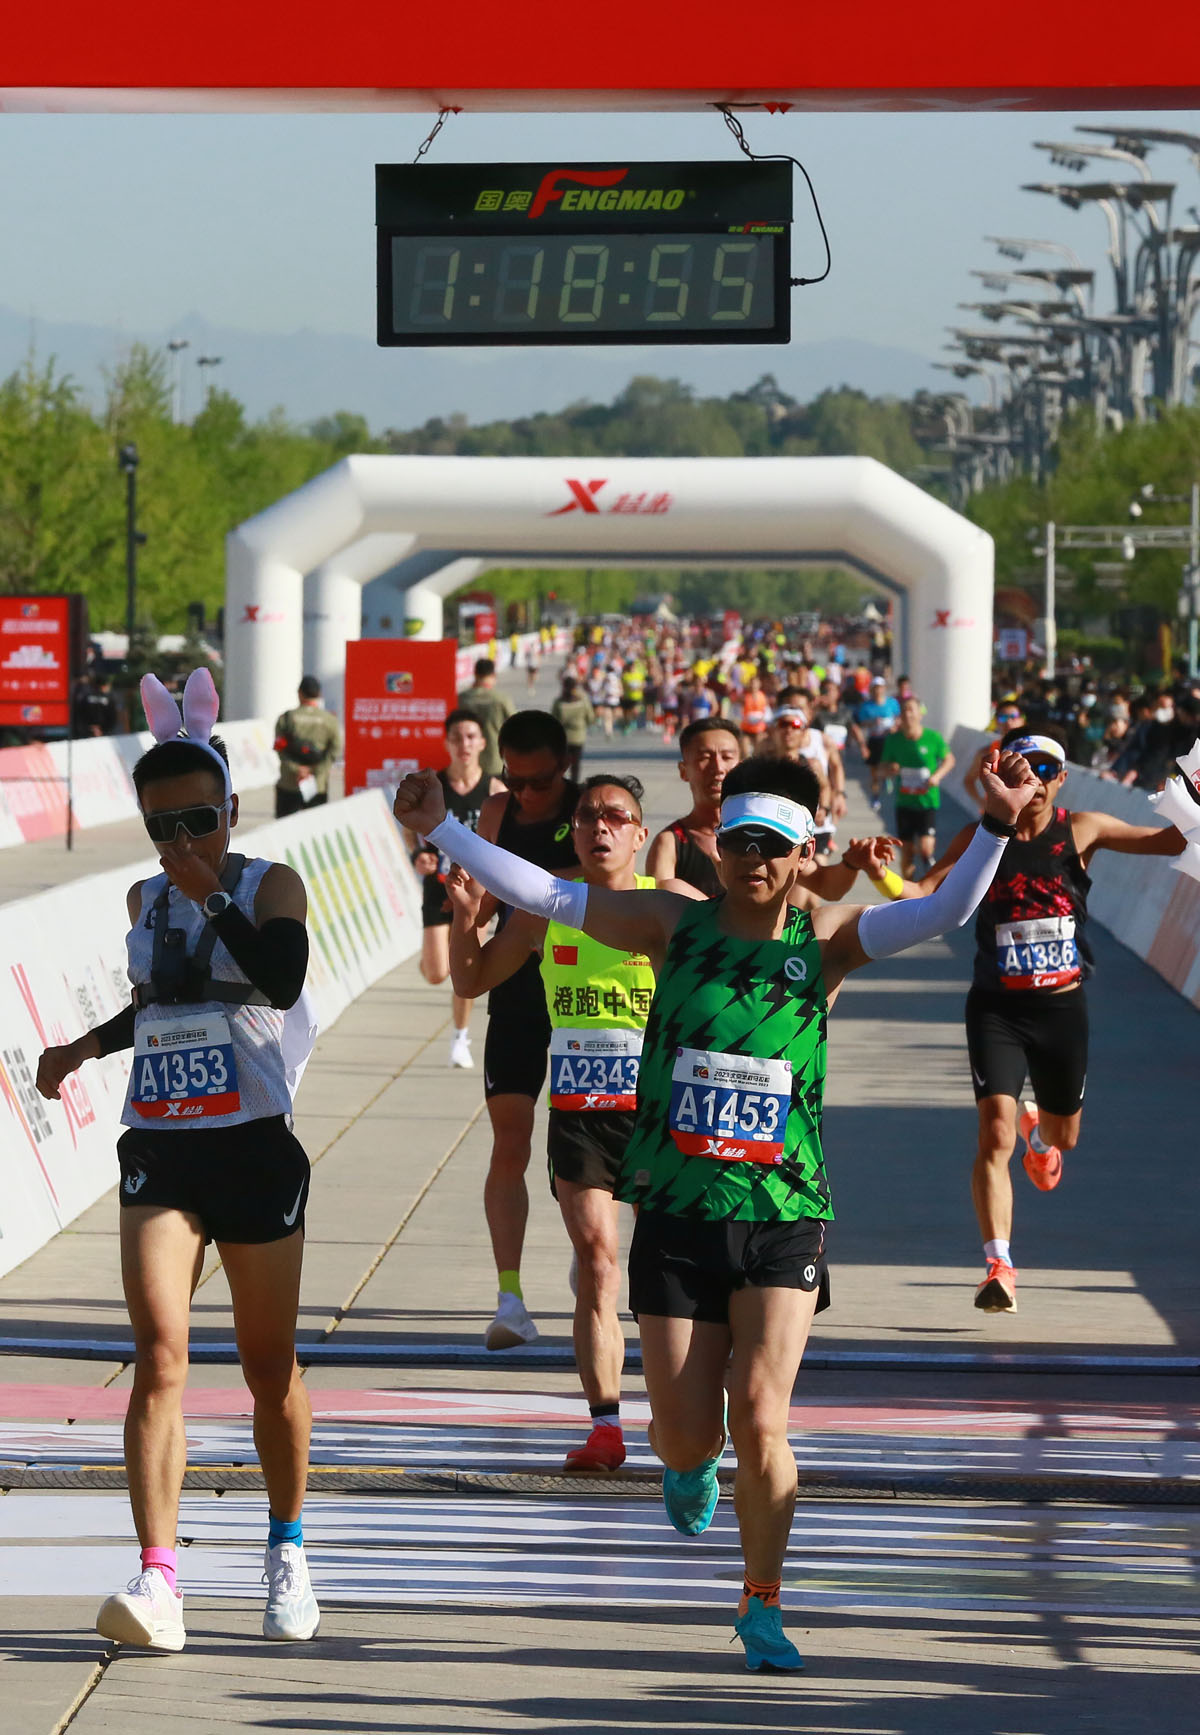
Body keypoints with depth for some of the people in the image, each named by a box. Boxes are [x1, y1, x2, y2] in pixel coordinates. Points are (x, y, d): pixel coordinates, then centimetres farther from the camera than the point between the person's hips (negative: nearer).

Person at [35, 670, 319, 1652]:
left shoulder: (271, 886, -4)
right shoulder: (146, 901, 10)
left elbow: (283, 978, -24)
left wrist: (212, 897, -25)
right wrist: (90, 1045, 15)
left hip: (255, 1147, -3)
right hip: (157, 1149, 3)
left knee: (270, 1365, 10)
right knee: (160, 1355, -13)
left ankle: (288, 1550, 31)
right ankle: (159, 1578, -20)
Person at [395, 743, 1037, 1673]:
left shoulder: (825, 940, -1)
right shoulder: (675, 925, 2)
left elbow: (945, 912, -13)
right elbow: (544, 894, 1)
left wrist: (996, 827, -27)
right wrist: (441, 826, -4)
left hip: (783, 1220, -1)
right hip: (675, 1215, 1)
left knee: (759, 1417, -11)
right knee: (689, 1433, 2)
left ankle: (761, 1603, 9)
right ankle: (689, 1463, 42)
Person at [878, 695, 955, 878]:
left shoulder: (933, 738, -7)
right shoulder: (894, 739, -1)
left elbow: (949, 760, 8)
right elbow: (883, 766, 10)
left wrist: (937, 775, -10)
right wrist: (889, 769, -14)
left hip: (928, 802, -2)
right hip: (904, 803, 2)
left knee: (925, 848, -16)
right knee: (906, 853, 6)